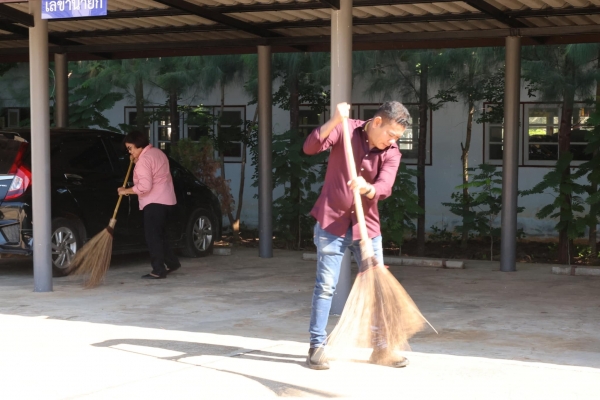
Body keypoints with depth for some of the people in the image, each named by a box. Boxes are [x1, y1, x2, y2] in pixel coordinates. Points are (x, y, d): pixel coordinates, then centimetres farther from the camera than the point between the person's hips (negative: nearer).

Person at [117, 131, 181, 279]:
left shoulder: (144, 159, -16)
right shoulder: (157, 152, 15)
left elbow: (144, 186, -23)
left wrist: (126, 191, -12)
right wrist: (136, 162, 18)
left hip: (154, 202, -10)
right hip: (166, 200, 10)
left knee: (153, 236, -7)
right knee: (159, 235, 19)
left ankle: (159, 270, -8)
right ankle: (171, 262, 25)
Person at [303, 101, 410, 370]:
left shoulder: (391, 153, -2)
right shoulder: (345, 130, -6)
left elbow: (384, 188, -17)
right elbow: (310, 148, -19)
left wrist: (366, 188, -39)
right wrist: (334, 121, -31)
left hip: (367, 225, 3)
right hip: (332, 222, -3)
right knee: (326, 285, -3)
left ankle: (380, 347, 18)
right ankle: (317, 346, 6)